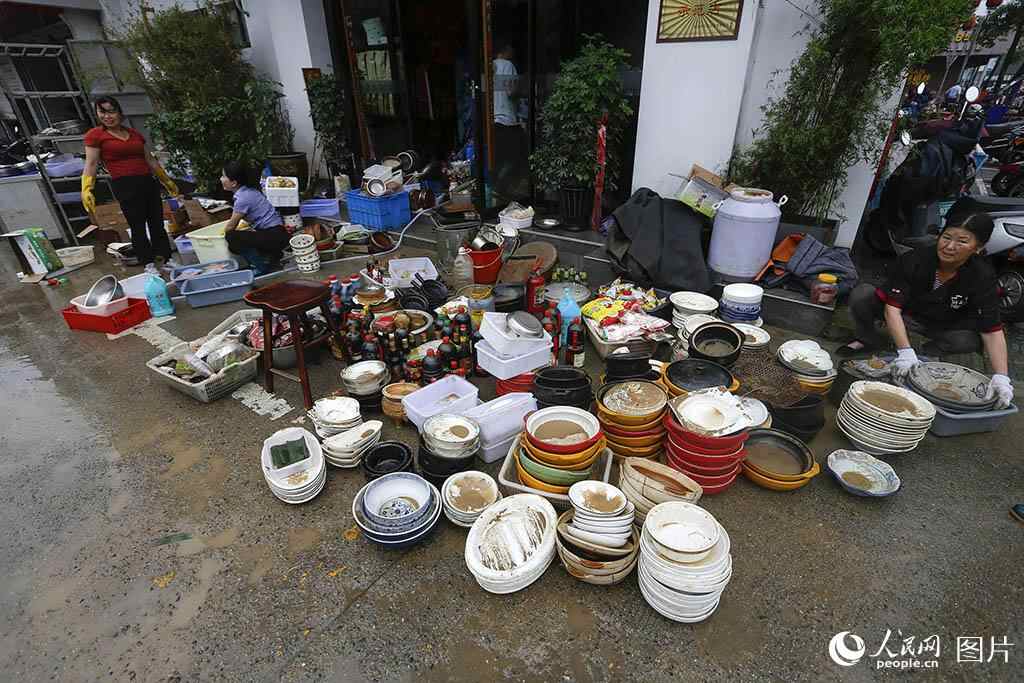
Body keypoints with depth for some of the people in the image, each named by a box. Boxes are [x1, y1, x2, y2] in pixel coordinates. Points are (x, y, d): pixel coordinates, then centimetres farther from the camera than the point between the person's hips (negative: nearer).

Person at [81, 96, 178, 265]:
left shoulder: (134, 133, 18)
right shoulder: (95, 135, 4)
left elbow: (150, 160, 25)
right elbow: (91, 164, -1)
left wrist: (168, 182, 29)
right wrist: (86, 190, -13)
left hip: (148, 182, 5)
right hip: (124, 185, -5)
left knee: (158, 225, 5)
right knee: (138, 228, -7)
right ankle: (149, 266, -5)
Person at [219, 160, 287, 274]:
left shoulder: (243, 198, -16)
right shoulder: (249, 190, 11)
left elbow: (231, 226, -3)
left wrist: (223, 235, 15)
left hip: (274, 236, -10)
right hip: (277, 234, 10)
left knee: (232, 238, -21)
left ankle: (262, 267, -8)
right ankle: (272, 257, 19)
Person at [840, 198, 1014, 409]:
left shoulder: (983, 277, -19)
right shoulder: (915, 259, -24)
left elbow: (992, 331, -21)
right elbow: (892, 307, -29)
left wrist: (1001, 376, -33)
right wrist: (905, 351, -39)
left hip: (943, 326, 1)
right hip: (906, 316, -1)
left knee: (973, 340, -31)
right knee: (861, 295, -28)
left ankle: (928, 352, 2)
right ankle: (870, 340, 0)